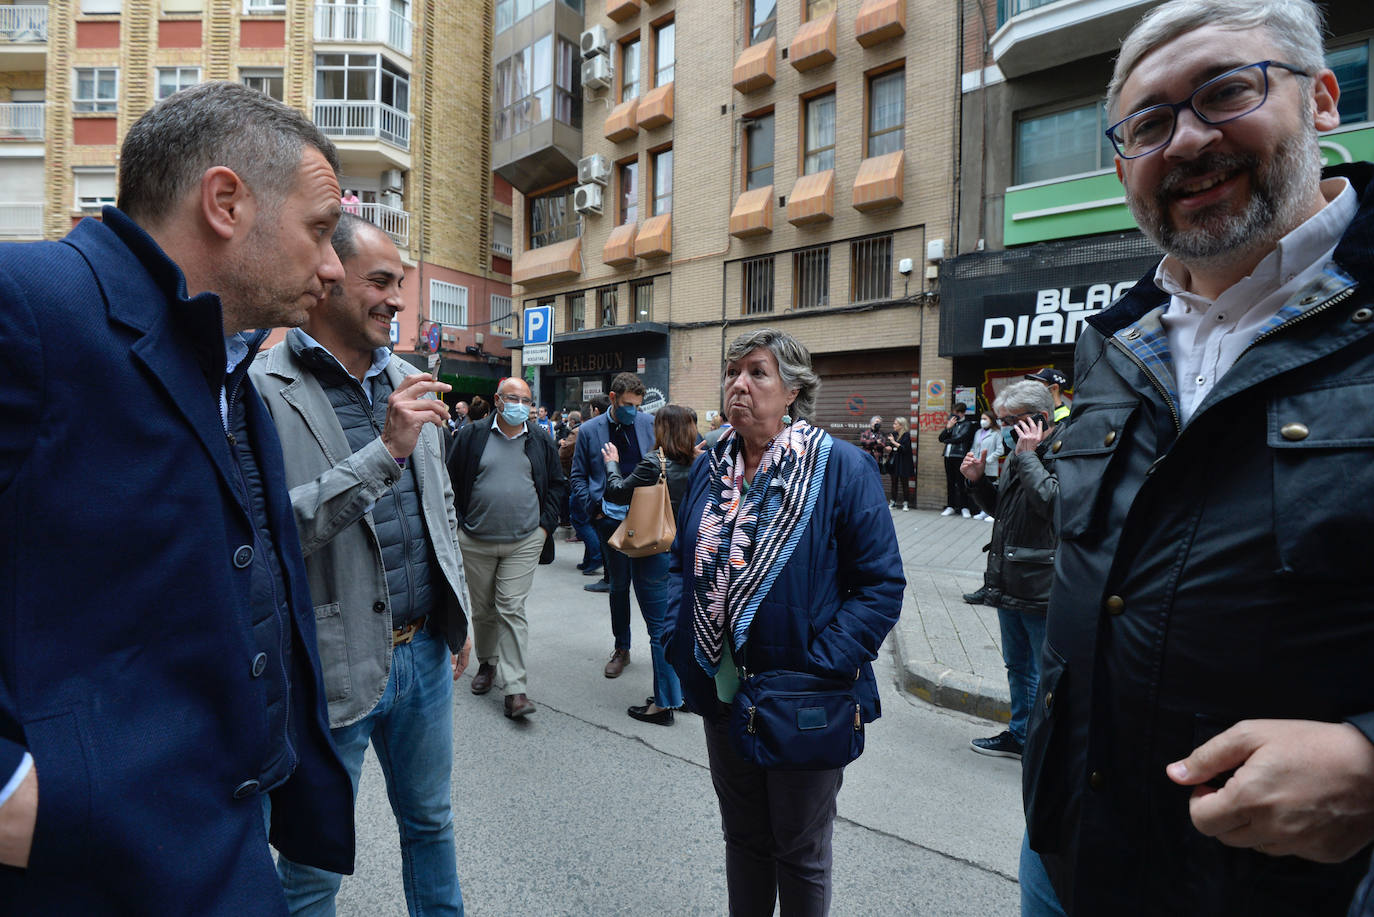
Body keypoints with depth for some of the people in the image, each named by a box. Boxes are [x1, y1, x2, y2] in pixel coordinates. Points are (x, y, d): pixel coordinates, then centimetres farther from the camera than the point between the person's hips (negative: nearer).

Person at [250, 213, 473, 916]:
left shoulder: (409, 382, 8)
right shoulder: (260, 389, -13)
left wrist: (458, 615, 17)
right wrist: (385, 450, -27)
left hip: (426, 651, 6)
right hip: (336, 668, -6)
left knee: (431, 821, 24)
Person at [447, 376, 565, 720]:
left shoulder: (541, 441, 5)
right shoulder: (472, 436, 1)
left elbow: (556, 484, 12)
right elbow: (452, 480, 5)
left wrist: (546, 524, 3)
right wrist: (459, 523, -1)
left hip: (524, 542, -1)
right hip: (476, 542, 1)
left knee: (512, 609, -6)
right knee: (483, 609, 13)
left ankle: (514, 688, -5)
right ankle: (487, 663, 37)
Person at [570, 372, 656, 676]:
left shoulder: (650, 423, 2)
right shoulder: (589, 430, 2)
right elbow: (578, 476, 7)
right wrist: (595, 506, -5)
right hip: (611, 518, 1)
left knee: (646, 583, -2)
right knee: (618, 585, 11)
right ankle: (621, 649, 25)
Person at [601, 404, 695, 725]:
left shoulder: (654, 463, -20)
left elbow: (617, 492, -11)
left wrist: (612, 464, 6)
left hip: (654, 552, -7)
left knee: (660, 629, 2)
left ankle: (664, 703, 11)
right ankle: (685, 689, 31)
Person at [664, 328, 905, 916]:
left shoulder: (841, 466, -13)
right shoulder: (709, 468, 5)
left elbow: (881, 583, -13)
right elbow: (681, 563, 14)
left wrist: (822, 665, -20)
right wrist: (678, 642, 1)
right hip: (722, 692, 5)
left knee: (800, 851, 16)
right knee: (742, 836, 24)